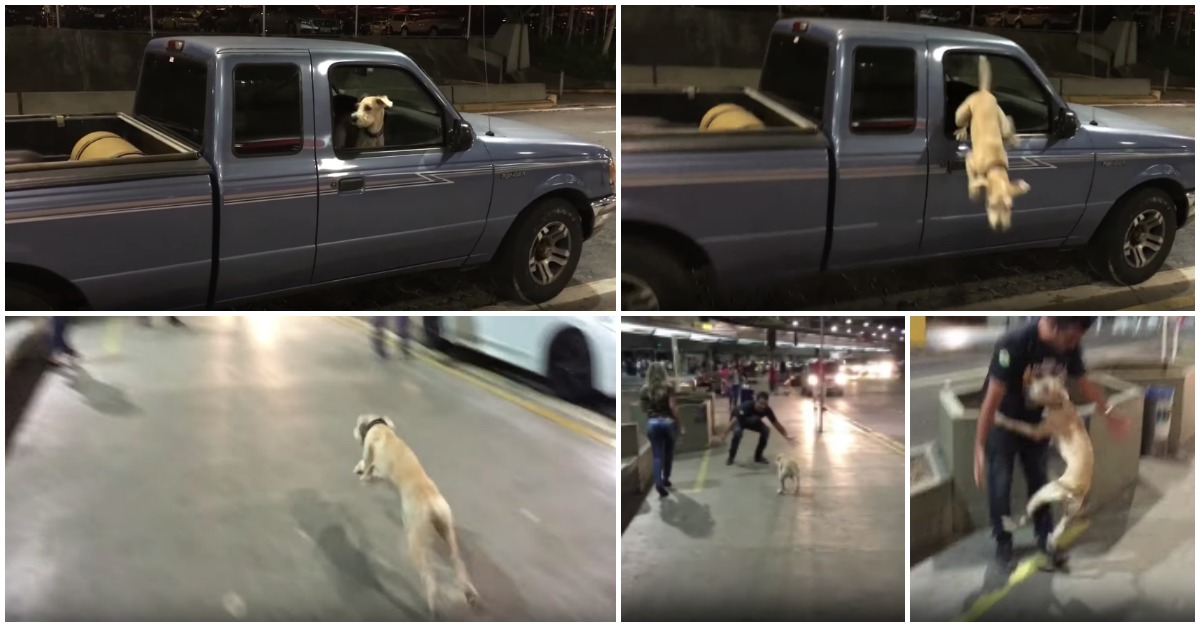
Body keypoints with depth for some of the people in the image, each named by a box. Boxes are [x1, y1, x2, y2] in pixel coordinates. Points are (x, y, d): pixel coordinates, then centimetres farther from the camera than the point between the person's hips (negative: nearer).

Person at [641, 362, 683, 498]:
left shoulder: (645, 389, 2)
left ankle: (658, 483, -15)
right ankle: (665, 479, 29)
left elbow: (643, 408, 7)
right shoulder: (668, 387, -5)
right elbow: (673, 407, -10)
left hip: (652, 423, 1)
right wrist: (679, 423, -5)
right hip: (667, 421, -1)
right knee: (668, 453, 18)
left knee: (657, 455, 1)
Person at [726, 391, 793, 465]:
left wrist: (786, 435, -23)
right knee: (737, 432, -36)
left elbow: (776, 423, -16)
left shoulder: (767, 410, -28)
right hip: (738, 420, -5)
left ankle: (758, 456, 2)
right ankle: (731, 457, -16)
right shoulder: (746, 406, -42)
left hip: (751, 421, 5)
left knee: (766, 431, -17)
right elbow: (734, 420, -39)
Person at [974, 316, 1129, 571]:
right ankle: (1003, 542, 19)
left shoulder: (1070, 347, -19)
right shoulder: (1014, 344, -37)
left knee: (1039, 481, 13)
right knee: (1000, 484, 2)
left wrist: (1109, 412, -2)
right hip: (1002, 422, -5)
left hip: (1035, 422, 5)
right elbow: (992, 398, -34)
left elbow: (1083, 382, 3)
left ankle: (1046, 541, 25)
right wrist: (979, 447, -34)